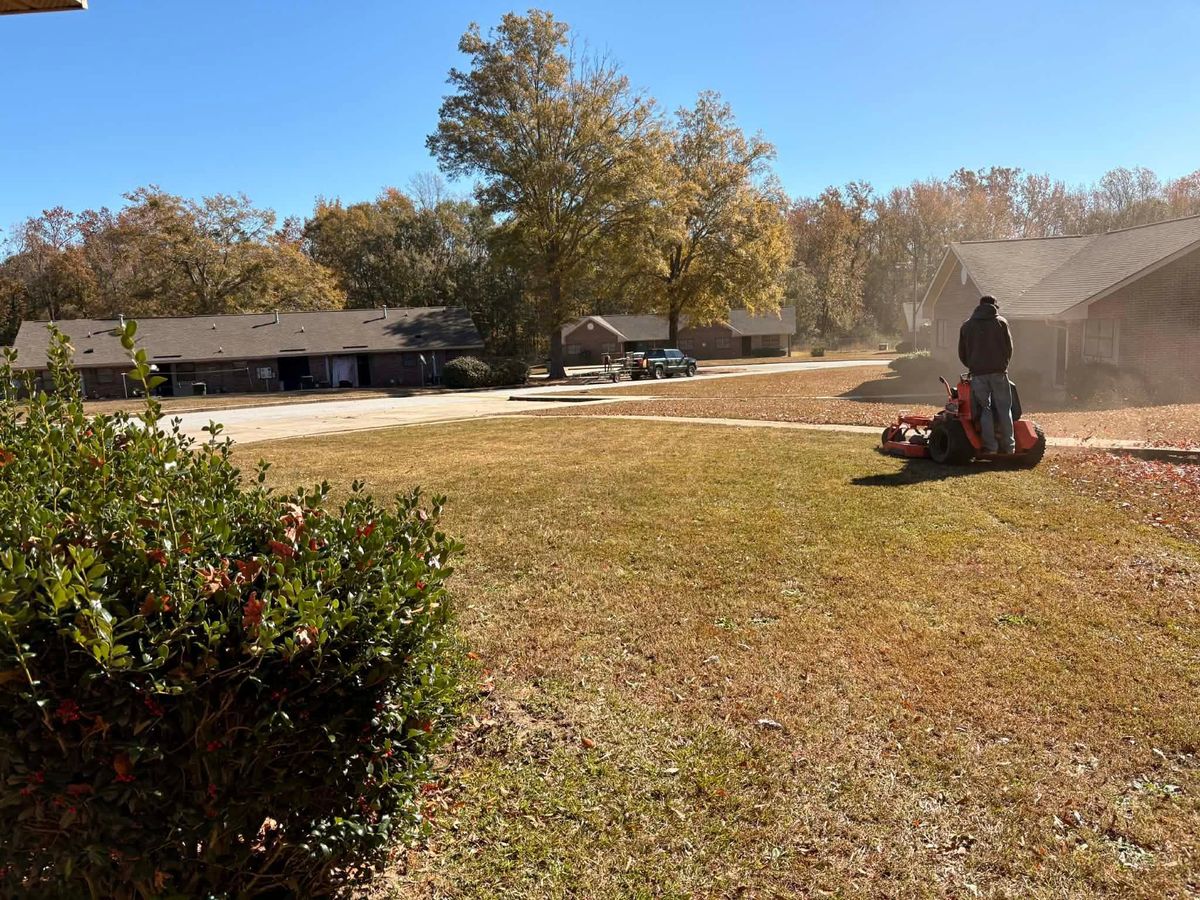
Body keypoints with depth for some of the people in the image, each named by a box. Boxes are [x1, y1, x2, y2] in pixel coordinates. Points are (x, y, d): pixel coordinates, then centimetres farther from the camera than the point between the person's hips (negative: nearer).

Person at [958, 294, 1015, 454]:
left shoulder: (967, 326, 12)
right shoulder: (1001, 322, 6)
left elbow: (962, 353, 12)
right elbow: (1009, 347, 6)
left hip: (978, 373, 1)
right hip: (998, 371, -1)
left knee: (985, 409, 4)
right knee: (1004, 408, 5)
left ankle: (990, 446, -1)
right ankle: (1008, 446, 4)